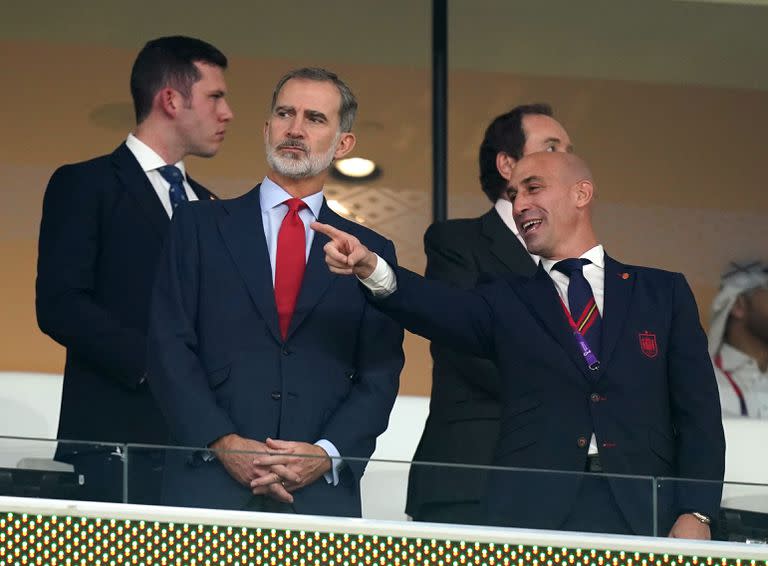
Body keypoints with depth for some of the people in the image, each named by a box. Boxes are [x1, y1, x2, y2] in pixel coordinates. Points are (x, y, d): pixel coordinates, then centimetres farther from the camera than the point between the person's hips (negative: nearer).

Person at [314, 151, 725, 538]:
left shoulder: (663, 292, 13)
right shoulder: (507, 301, 14)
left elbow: (699, 413, 8)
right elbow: (443, 309, -8)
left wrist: (695, 514, -4)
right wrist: (372, 270, -28)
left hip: (642, 516, 0)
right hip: (531, 515, 0)